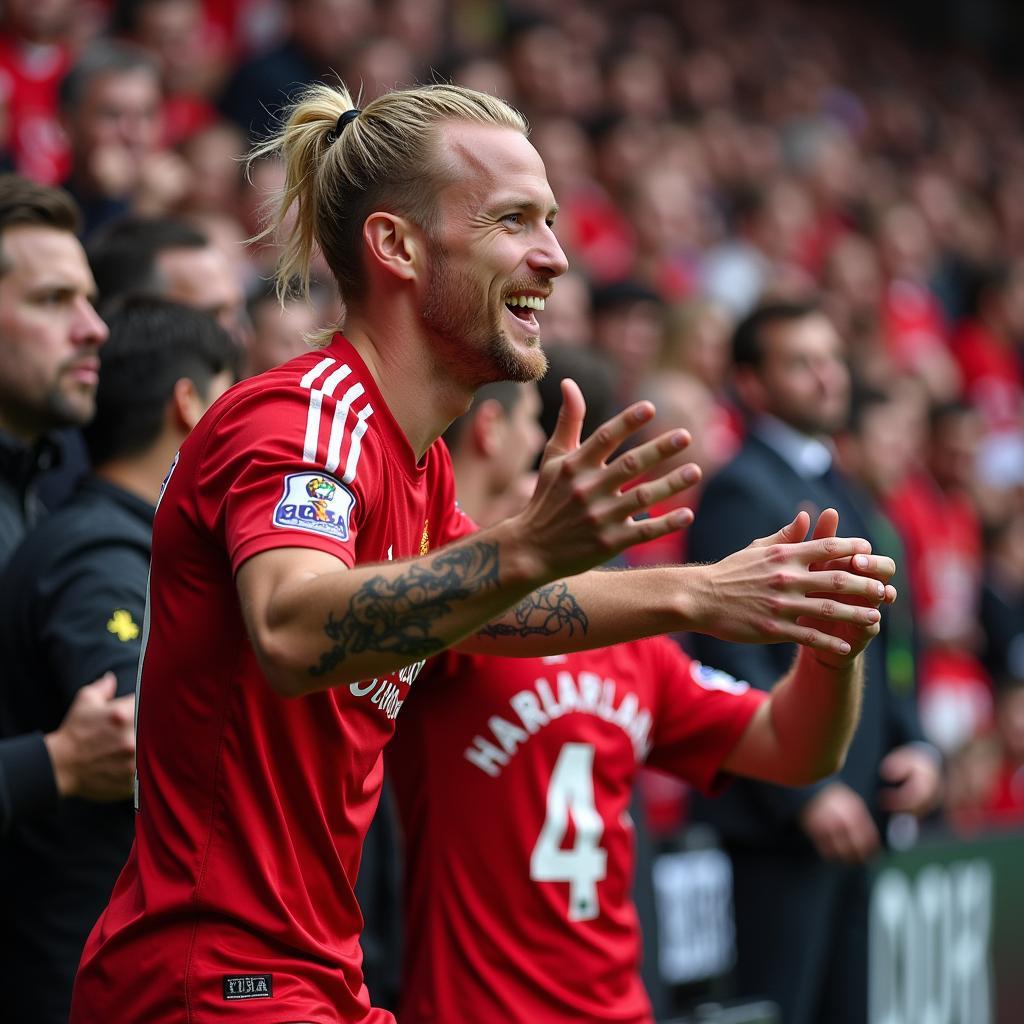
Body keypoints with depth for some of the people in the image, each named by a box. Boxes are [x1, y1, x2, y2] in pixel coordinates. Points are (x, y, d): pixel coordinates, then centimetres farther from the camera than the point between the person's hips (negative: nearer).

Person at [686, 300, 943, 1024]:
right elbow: (736, 660, -17)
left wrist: (914, 744, 7)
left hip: (852, 811, 9)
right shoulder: (740, 493, -9)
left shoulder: (843, 494, 19)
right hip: (776, 819, -9)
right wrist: (807, 793, -19)